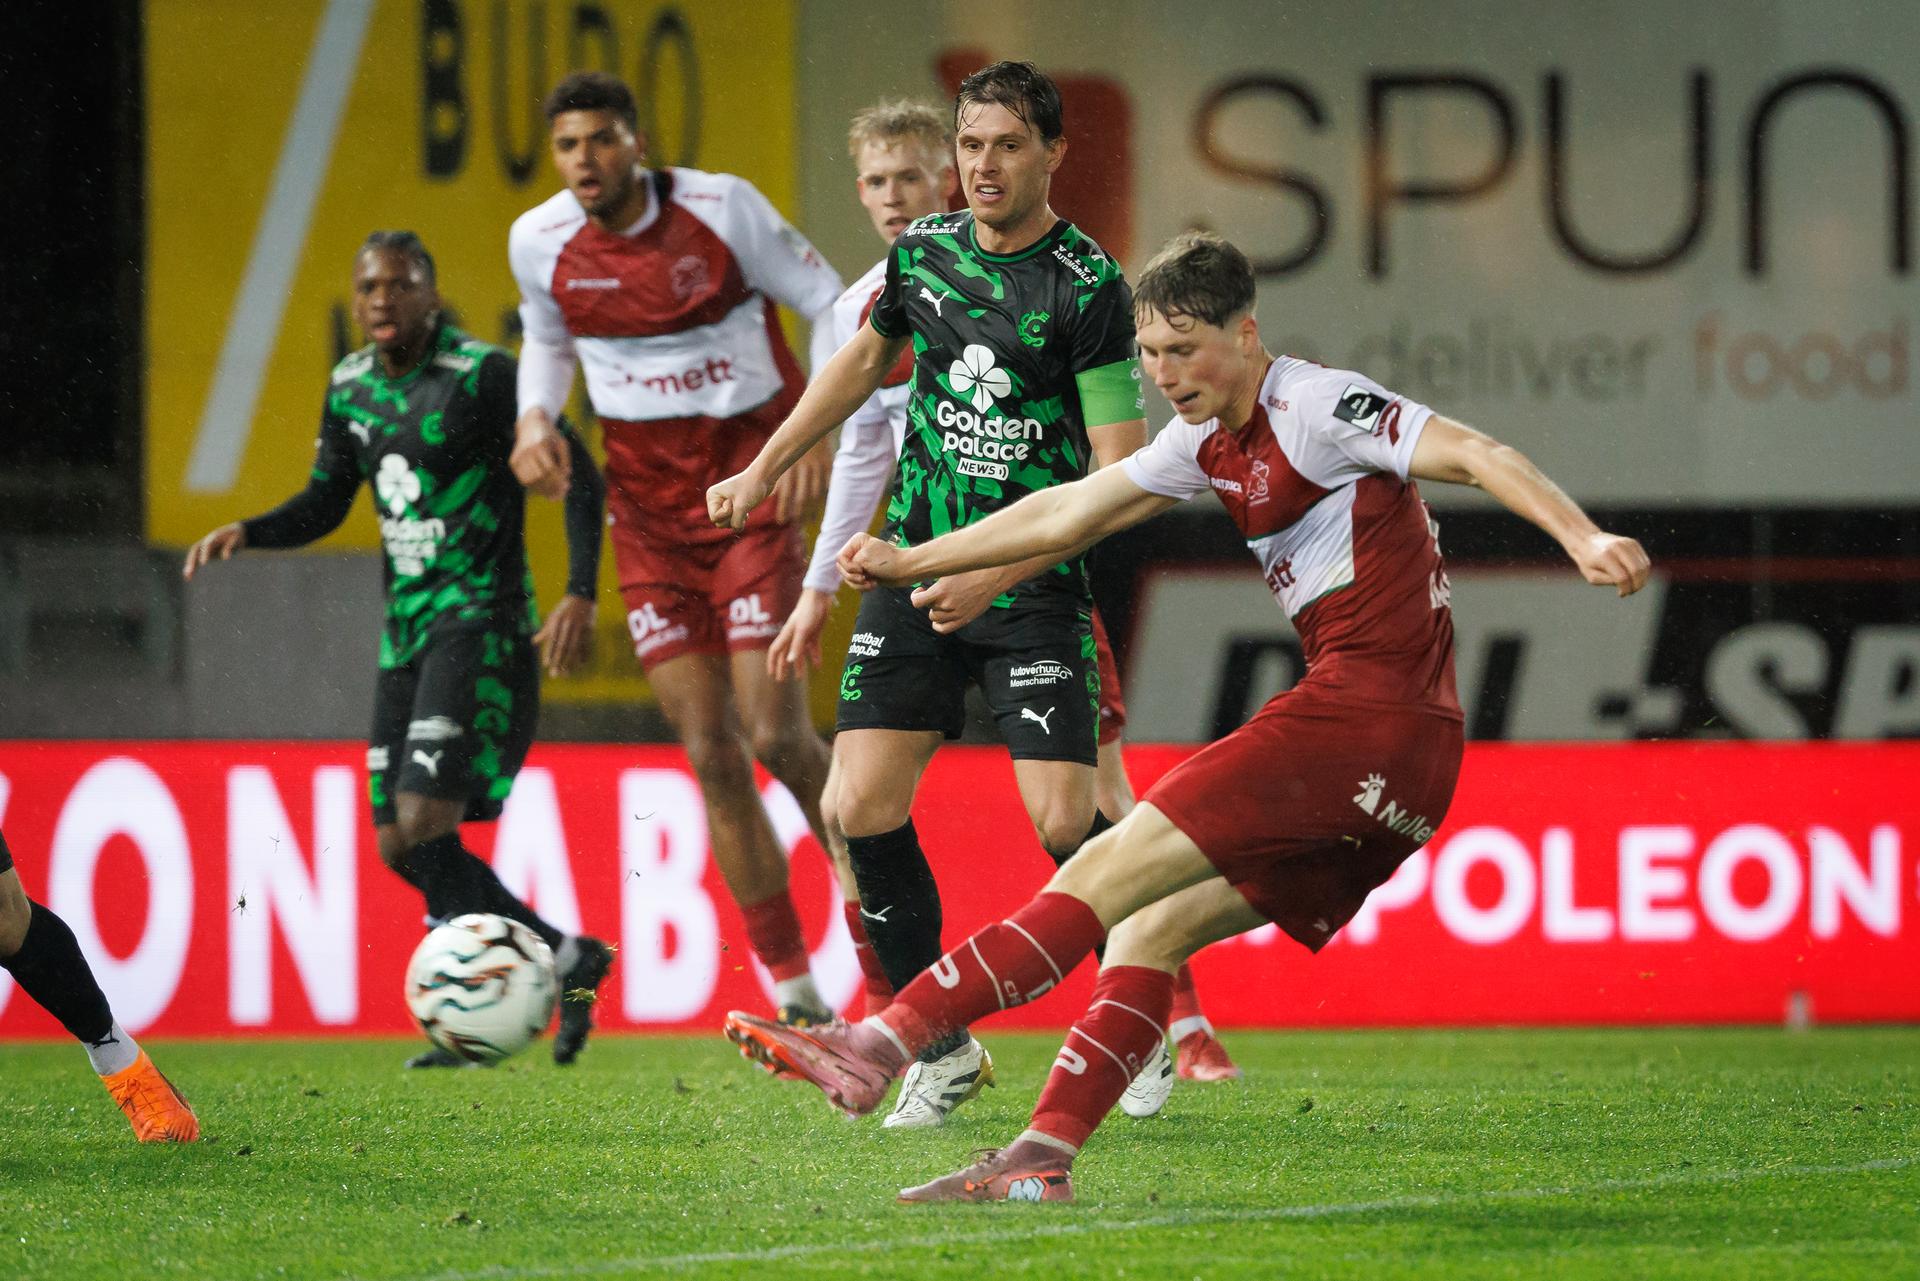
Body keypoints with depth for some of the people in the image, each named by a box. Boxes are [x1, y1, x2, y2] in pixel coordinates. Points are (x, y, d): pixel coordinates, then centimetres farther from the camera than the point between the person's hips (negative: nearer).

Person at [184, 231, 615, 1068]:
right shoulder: (351, 388, 10)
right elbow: (324, 503, 21)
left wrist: (581, 594, -20)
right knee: (397, 844, 5)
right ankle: (567, 959, 18)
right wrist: (246, 533, 3)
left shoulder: (481, 377, -11)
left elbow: (579, 480, -10)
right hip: (406, 629, 8)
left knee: (423, 825, -19)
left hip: (479, 623, -8)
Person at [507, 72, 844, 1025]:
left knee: (776, 737, -12)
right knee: (711, 756, -1)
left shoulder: (720, 208, -12)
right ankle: (793, 989, 7)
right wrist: (535, 418, -2)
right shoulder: (539, 242, -2)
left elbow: (830, 305, -3)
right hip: (649, 513, 3)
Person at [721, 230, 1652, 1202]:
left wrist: (1583, 539, -31)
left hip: (1364, 713, -9)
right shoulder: (1213, 442, 20)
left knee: (1110, 874, -11)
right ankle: (1038, 1162, -2)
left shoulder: (1316, 405, -6)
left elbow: (1474, 455, -15)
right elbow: (1069, 514, 29)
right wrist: (909, 564, 36)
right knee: (1147, 933, 5)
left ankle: (879, 1048, -15)